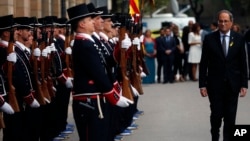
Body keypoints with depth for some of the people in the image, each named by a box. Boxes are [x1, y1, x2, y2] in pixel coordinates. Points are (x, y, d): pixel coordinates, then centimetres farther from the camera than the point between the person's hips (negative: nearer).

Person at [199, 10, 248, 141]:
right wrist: (202, 84, -4)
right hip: (215, 84, -1)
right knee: (216, 114, -1)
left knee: (230, 117, 3)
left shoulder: (239, 39, 3)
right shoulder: (209, 39, -1)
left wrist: (244, 84, 1)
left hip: (233, 85, 1)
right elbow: (203, 63, 0)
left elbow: (243, 63, 5)